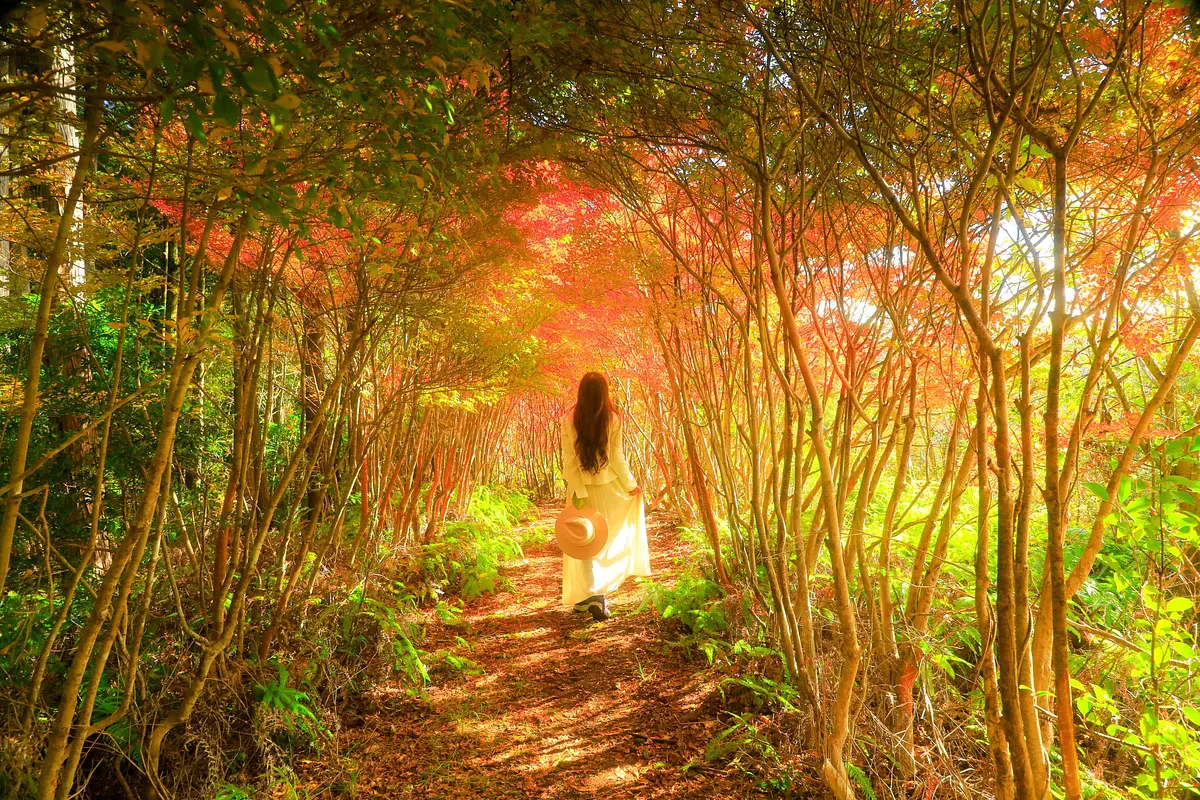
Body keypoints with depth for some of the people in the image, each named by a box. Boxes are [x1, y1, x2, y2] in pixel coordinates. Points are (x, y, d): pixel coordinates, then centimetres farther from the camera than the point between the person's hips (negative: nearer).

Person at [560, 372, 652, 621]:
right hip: (608, 487, -1)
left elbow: (569, 459, -11)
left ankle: (586, 595, 13)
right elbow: (616, 457, -9)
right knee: (611, 538, 15)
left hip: (582, 488, 1)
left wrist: (578, 492, -9)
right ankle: (599, 593, 5)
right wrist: (631, 485, 4)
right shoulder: (613, 419, -11)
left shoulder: (569, 421, -8)